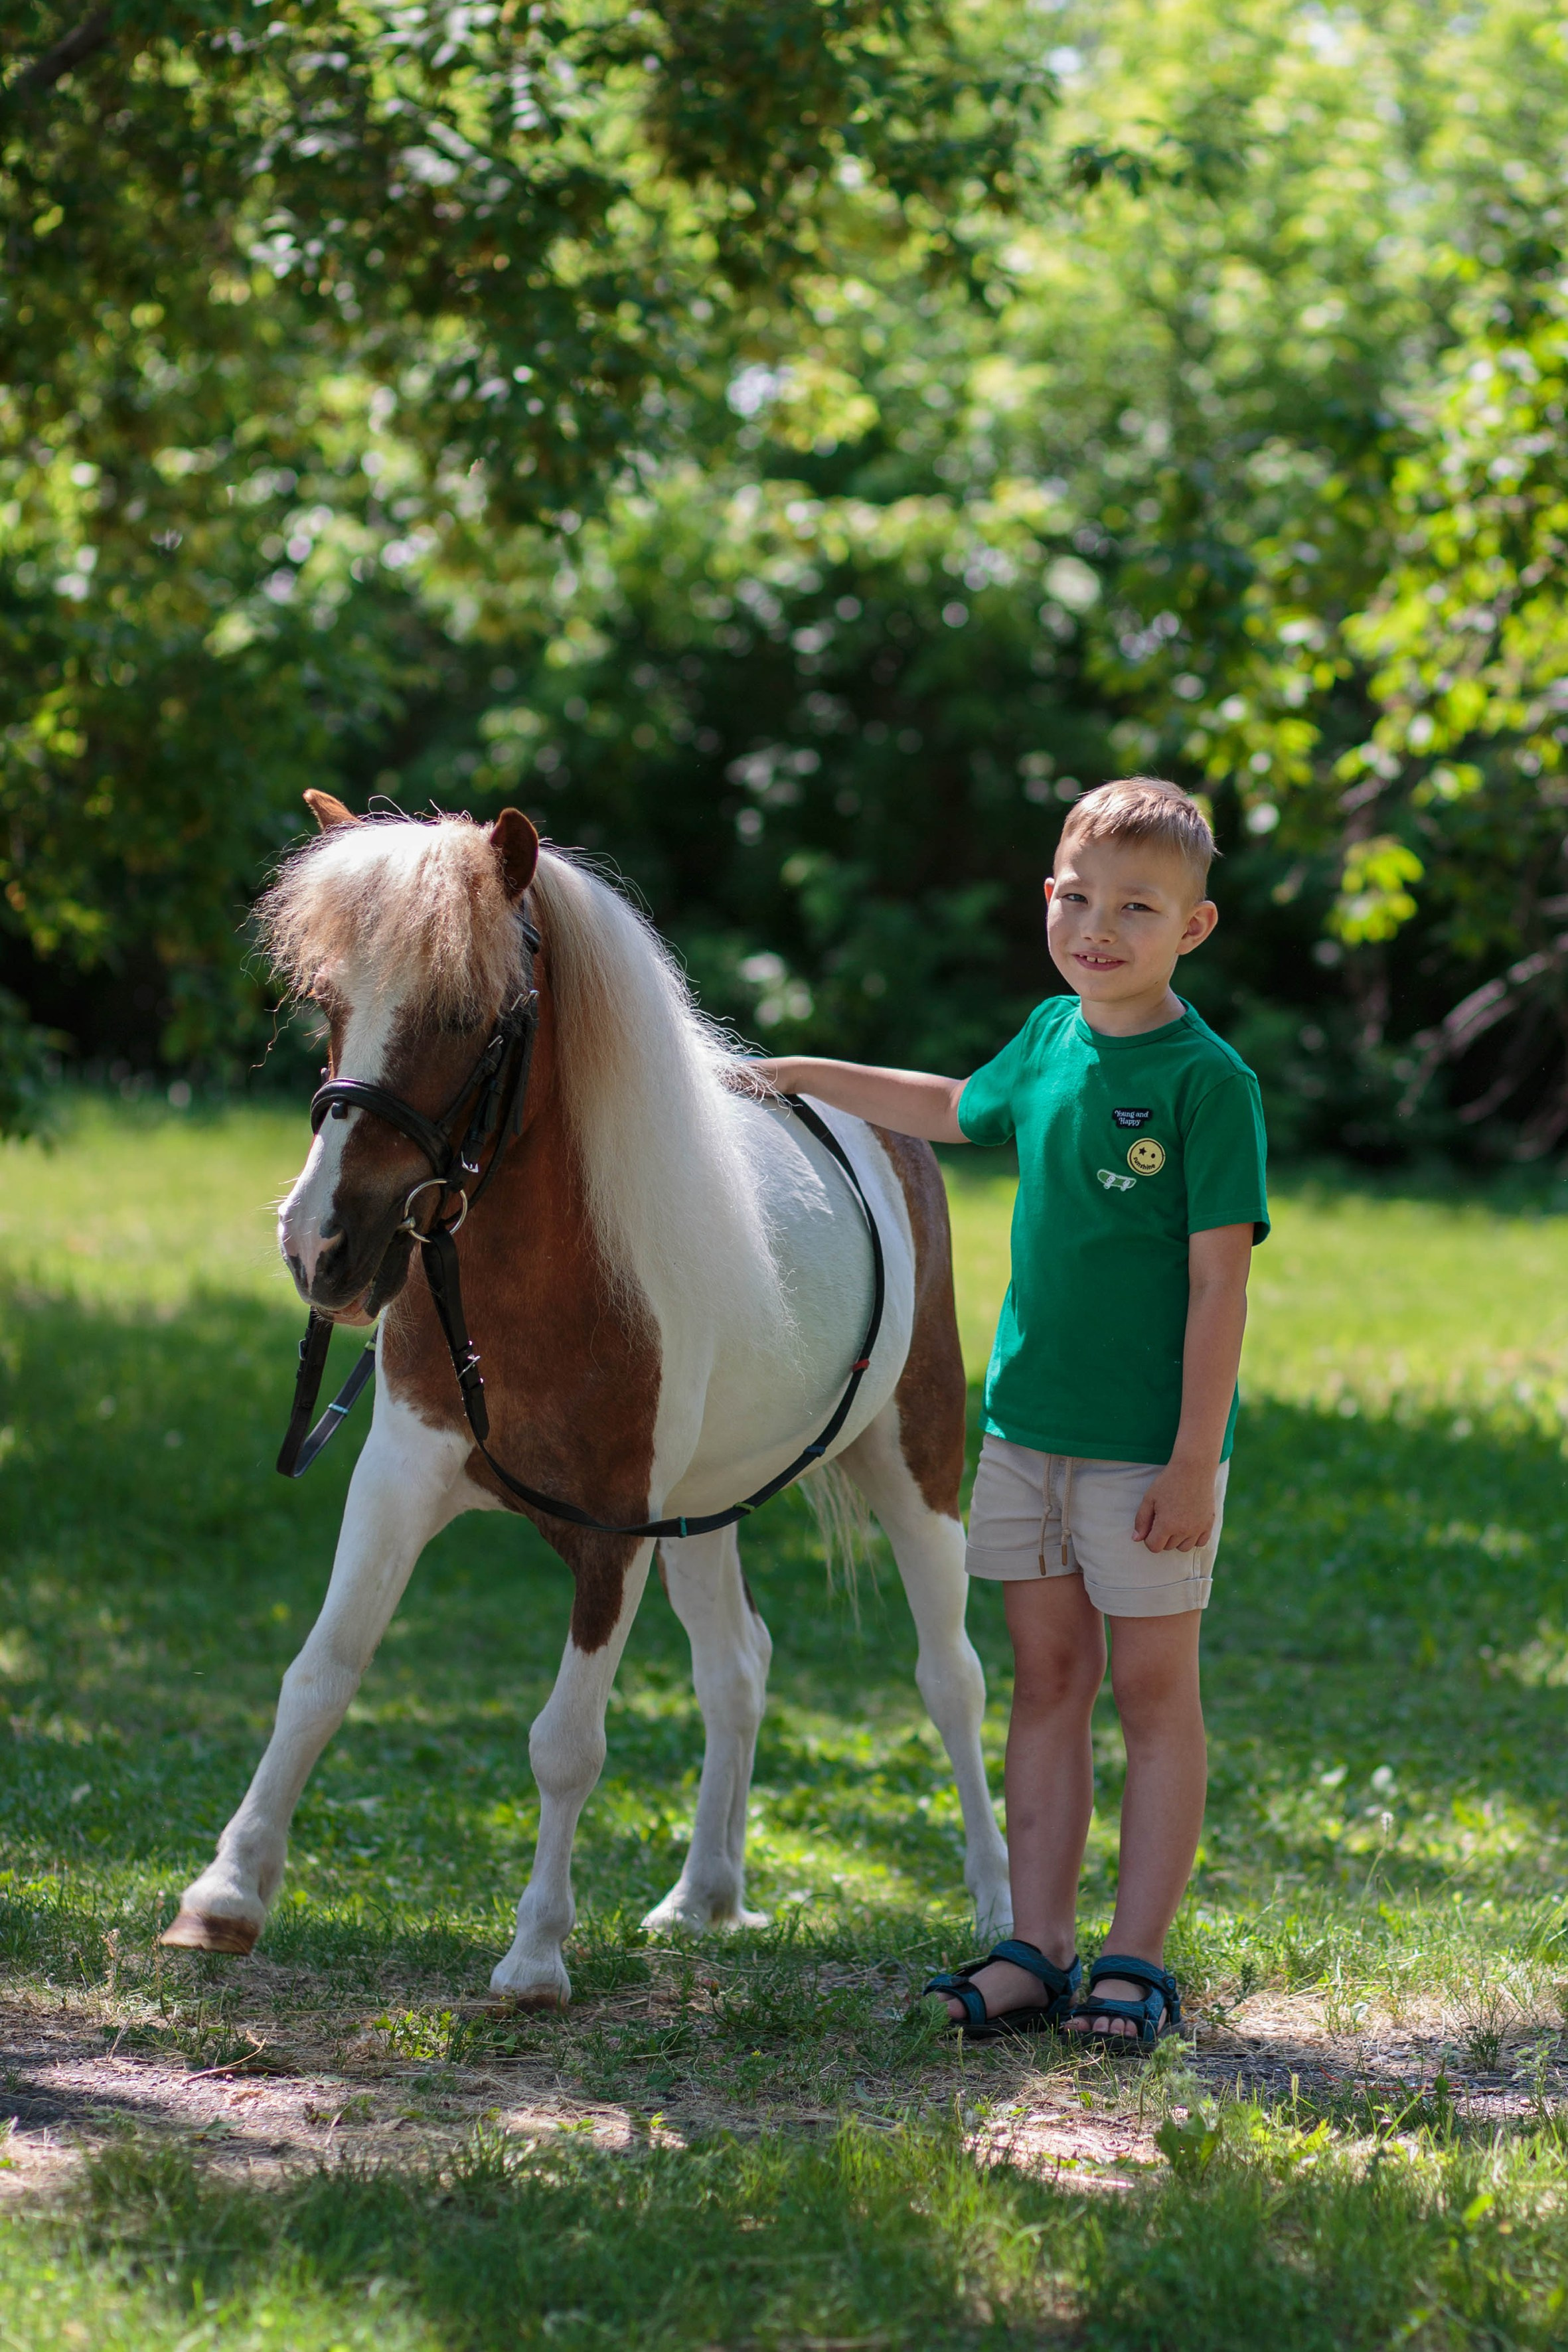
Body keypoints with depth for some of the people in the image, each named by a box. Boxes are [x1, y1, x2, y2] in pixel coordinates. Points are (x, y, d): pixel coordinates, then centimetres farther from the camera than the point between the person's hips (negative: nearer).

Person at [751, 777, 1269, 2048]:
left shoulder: (1207, 1080, -13)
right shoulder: (1049, 1038, 6)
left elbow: (1219, 1283, -15)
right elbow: (958, 1109, 29)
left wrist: (1195, 1460, -18)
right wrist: (802, 1075, 32)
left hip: (1149, 1446, -6)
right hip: (1026, 1422, 6)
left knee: (1153, 1690, 3)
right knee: (1047, 1680, 9)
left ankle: (1136, 1960, 8)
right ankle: (1037, 1951, 14)